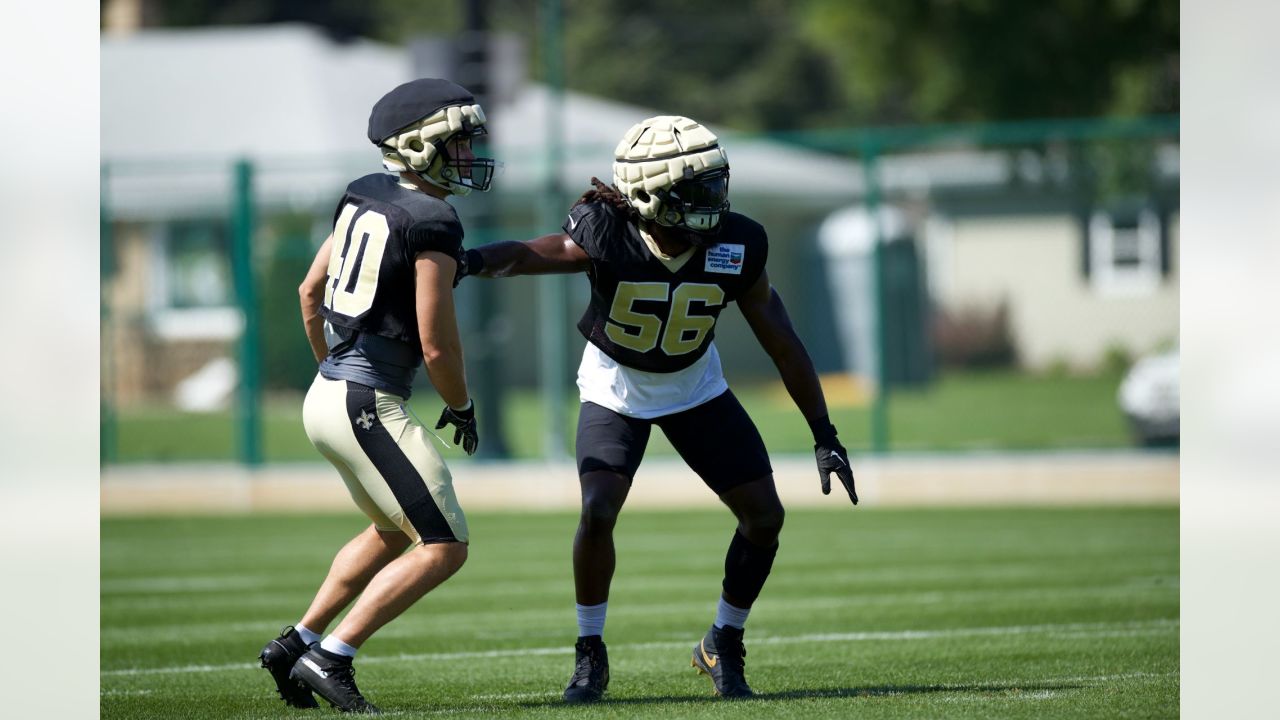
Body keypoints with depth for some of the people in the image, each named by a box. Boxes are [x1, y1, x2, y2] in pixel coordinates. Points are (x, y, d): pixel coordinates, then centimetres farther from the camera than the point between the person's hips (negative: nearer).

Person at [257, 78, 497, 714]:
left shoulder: (363, 197, 9)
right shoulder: (432, 224, -17)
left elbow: (309, 292, 20)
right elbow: (437, 345, -16)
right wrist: (461, 408, 3)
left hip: (327, 394, 9)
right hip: (368, 406, -9)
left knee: (393, 531, 28)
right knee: (444, 548, -4)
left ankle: (297, 643, 29)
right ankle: (329, 658, -7)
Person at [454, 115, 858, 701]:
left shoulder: (735, 246, -22)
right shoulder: (606, 234, -31)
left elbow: (781, 342, -12)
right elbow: (534, 254, -43)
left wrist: (824, 433, -9)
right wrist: (473, 261, -67)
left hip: (696, 387, 3)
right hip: (615, 386, -3)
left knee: (764, 515, -4)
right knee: (597, 513, -21)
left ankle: (723, 645, 18)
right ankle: (590, 656, 0)